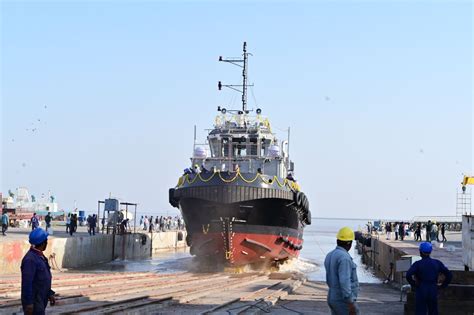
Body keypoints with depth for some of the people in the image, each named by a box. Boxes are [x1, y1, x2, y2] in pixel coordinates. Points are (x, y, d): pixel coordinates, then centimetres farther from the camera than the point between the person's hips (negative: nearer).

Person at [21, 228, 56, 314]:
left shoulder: (40, 256, 10)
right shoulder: (30, 259, -22)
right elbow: (27, 282, -24)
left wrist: (50, 294, 17)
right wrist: (29, 303, -24)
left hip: (41, 300, 10)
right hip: (33, 301, -10)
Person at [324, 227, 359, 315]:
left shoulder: (330, 256, 10)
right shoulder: (344, 257, -20)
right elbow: (344, 281, -27)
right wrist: (351, 303, -27)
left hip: (333, 298, 9)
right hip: (344, 301, -9)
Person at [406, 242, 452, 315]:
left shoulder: (418, 264, -9)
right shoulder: (437, 263, 3)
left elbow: (408, 275, -22)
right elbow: (449, 275, 4)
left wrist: (413, 284, -8)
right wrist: (443, 285, 9)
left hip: (421, 290, -3)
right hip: (433, 290, 3)